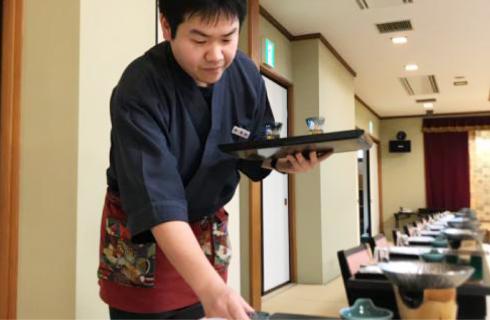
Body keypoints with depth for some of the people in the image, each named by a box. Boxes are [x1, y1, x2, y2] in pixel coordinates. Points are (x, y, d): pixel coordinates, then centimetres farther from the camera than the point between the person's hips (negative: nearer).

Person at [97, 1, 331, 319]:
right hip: (140, 235, -4)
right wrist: (210, 286, -47)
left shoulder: (247, 75, -11)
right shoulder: (139, 90, -29)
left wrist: (284, 160, -20)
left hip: (209, 228, 5)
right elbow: (158, 199, -38)